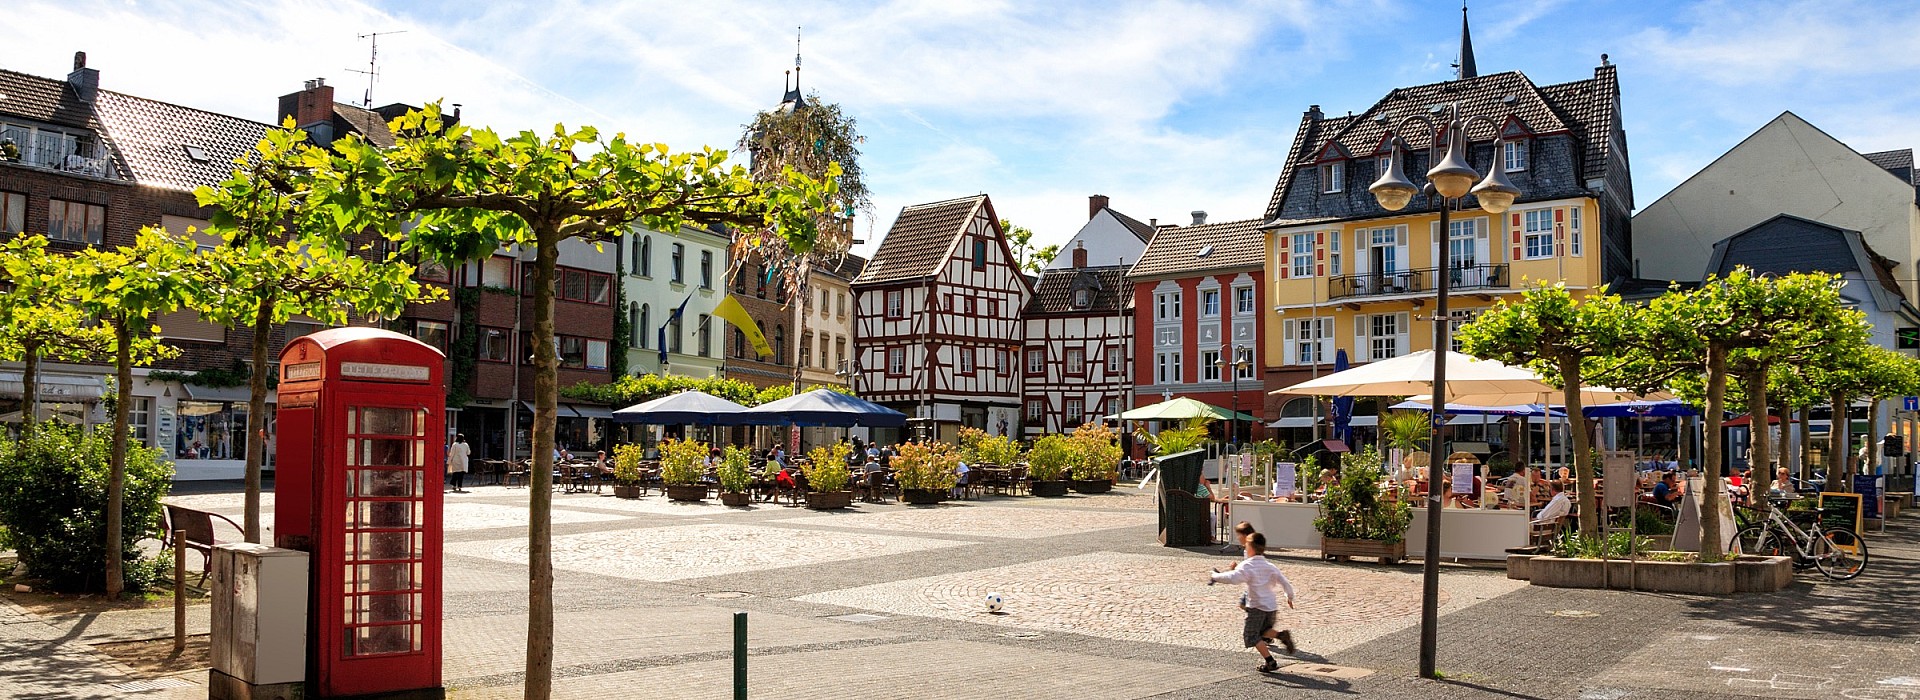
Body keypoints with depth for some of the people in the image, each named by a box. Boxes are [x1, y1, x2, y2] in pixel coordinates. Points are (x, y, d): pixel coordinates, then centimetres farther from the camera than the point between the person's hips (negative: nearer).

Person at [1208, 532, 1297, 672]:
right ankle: (1282, 635, -2)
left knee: (1251, 635, 6)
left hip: (1257, 607, -7)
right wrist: (1290, 597, 27)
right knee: (1263, 631, 25)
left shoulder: (1247, 565, -11)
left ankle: (1270, 662, 2)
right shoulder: (1270, 566, 8)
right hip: (1272, 606, 7)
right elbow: (1285, 583, 10)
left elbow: (1232, 577, -27)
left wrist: (1216, 576, -13)